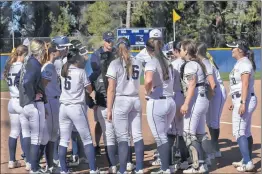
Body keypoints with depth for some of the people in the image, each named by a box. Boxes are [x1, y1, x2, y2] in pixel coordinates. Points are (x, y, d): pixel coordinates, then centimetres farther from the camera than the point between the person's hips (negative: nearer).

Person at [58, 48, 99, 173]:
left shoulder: (63, 71, 7)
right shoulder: (81, 72, -7)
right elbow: (89, 90, 0)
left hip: (63, 107, 5)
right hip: (77, 107, -5)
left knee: (63, 140, 7)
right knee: (87, 139, 3)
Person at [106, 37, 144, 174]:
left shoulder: (115, 64, -5)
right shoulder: (138, 63, 8)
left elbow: (111, 89, -7)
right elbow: (140, 83, 8)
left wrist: (109, 109, -4)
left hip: (121, 101, -4)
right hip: (136, 100, 4)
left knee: (123, 138, -3)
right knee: (138, 136, 7)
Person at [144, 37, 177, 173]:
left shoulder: (152, 62, -10)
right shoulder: (167, 62, 14)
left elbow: (148, 80, -28)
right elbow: (170, 80, 8)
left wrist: (147, 92, -11)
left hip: (156, 103, -7)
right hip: (170, 102, 7)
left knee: (160, 137, 0)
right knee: (164, 136, 20)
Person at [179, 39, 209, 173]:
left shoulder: (190, 64, -11)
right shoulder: (198, 63, 17)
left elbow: (192, 85, -20)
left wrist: (186, 104, -23)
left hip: (195, 100, -10)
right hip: (203, 99, 10)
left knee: (189, 134, -8)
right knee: (200, 133, 14)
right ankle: (203, 162, 18)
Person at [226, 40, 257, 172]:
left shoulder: (244, 63, -14)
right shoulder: (240, 63, 17)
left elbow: (245, 84, -21)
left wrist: (242, 103, -27)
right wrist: (235, 102, 24)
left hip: (245, 99, -11)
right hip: (241, 100, 11)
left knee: (238, 132, -12)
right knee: (246, 132, 14)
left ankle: (247, 163, -12)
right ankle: (247, 160, 21)